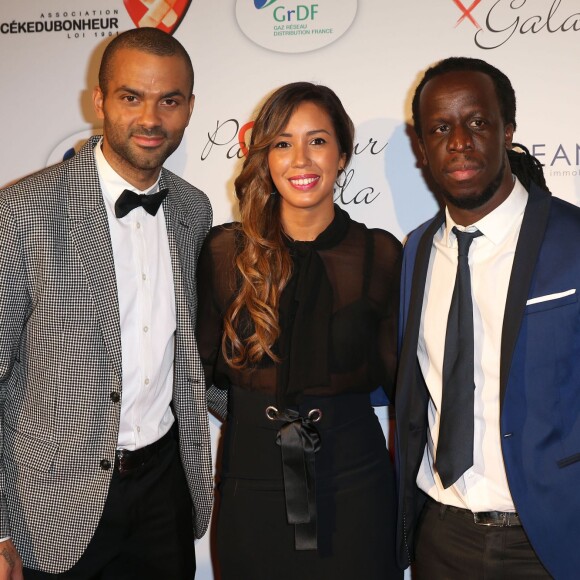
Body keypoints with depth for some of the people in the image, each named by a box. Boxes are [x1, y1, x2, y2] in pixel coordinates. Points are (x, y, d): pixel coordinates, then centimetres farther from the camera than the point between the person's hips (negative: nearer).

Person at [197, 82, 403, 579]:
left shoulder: (380, 254, -3)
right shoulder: (225, 251, -3)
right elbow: (203, 366, 2)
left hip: (353, 481, 0)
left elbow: (399, 376, 1)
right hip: (251, 478, 1)